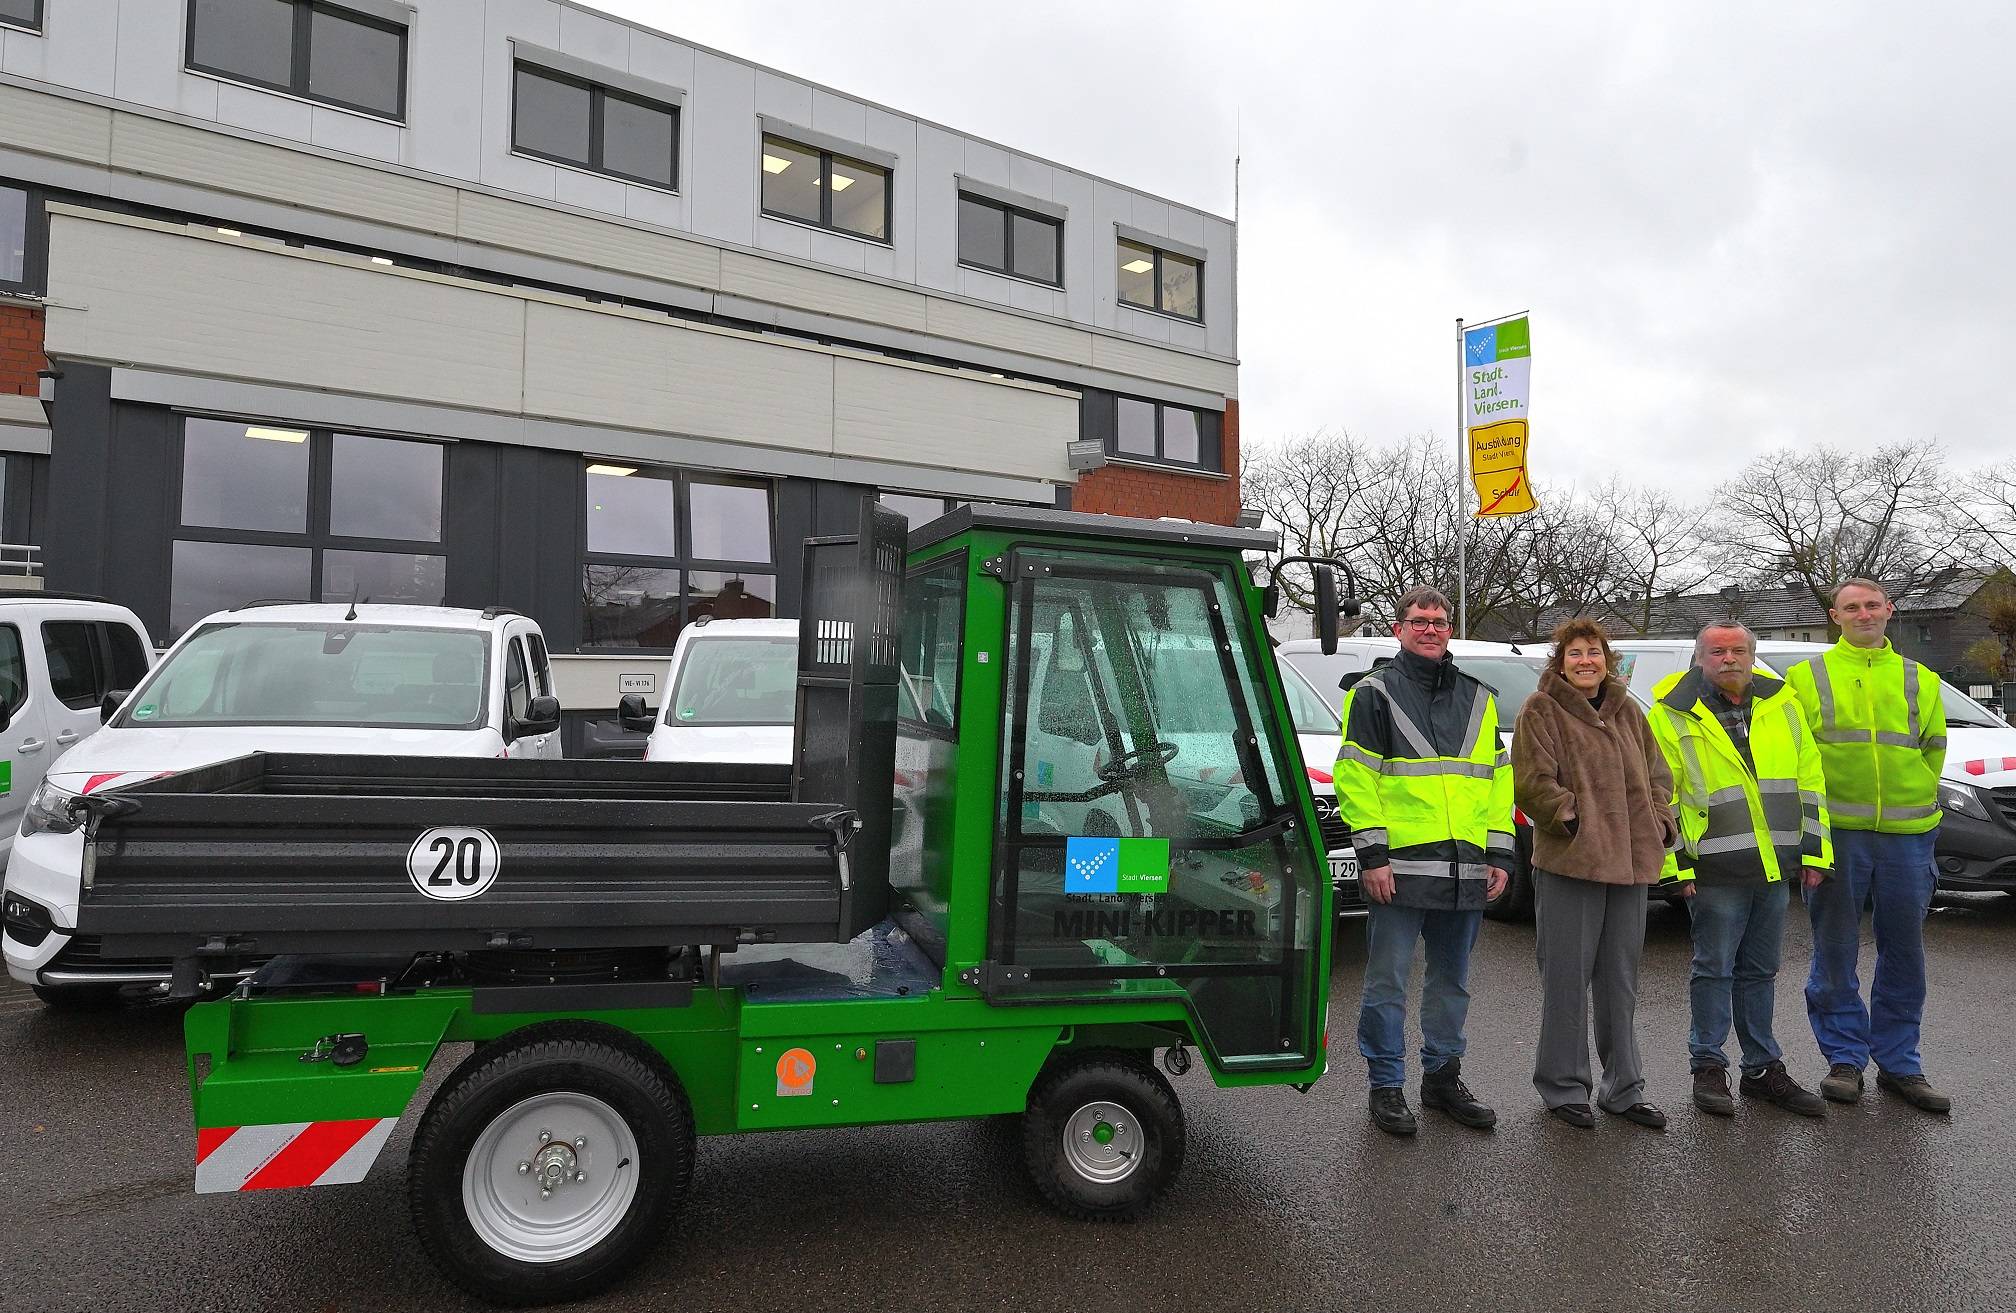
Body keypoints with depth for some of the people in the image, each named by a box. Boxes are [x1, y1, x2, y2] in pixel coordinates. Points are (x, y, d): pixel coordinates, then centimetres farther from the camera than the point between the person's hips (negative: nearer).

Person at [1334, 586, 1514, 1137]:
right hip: (1400, 868, -5)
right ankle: (1386, 1086, 13)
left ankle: (1443, 1076, 29)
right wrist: (1372, 853, -13)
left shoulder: (1478, 699, 16)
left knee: (1452, 981, 15)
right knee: (1387, 982, 1)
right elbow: (1354, 777, -7)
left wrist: (1499, 855, 9)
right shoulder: (1375, 693, -1)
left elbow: (1498, 779, 16)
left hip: (1465, 872, 5)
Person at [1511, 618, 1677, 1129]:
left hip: (1629, 862, 6)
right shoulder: (1541, 710, -3)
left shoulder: (1628, 712, 15)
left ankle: (1623, 1088, 26)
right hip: (1568, 862, -6)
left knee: (1621, 981, 15)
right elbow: (1532, 783, -10)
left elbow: (1656, 775, 18)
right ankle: (1563, 1087, 13)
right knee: (1567, 978, 1)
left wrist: (1661, 822, 3)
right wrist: (1574, 819, -19)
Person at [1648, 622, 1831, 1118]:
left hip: (1775, 867, 4)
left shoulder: (1782, 704, 9)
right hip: (1716, 869, -4)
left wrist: (1813, 852, 7)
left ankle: (1763, 1069, 25)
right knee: (1714, 969, 2)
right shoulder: (1672, 715, -5)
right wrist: (1677, 862, -9)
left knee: (1760, 970, 14)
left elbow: (1810, 780, 12)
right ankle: (1708, 1068, 14)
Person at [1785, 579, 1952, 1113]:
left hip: (1907, 834, 3)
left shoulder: (1919, 680, 12)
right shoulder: (1807, 676, 4)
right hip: (1835, 833, -2)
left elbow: (1935, 748, 17)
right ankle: (1845, 1058, 15)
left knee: (1904, 953, 9)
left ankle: (1899, 1063, 21)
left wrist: (1914, 800, 8)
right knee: (1836, 953, 3)